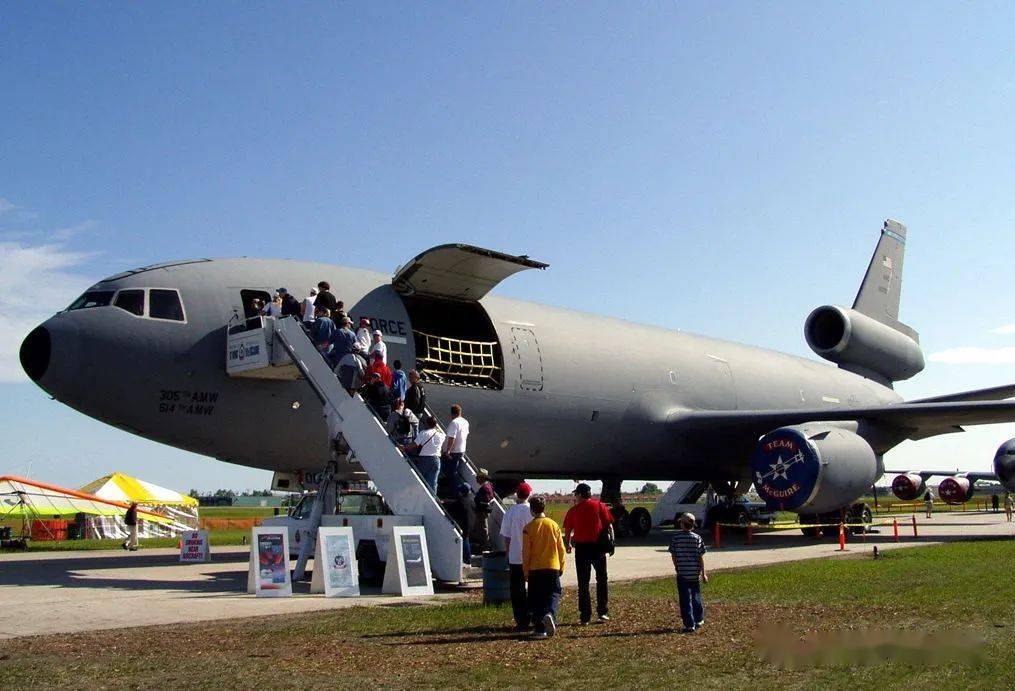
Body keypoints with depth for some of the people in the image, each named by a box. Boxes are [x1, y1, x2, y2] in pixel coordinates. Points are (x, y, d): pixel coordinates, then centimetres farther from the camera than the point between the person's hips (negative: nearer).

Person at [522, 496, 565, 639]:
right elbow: (561, 549, 4)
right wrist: (561, 567, 14)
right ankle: (550, 614, -17)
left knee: (536, 600, 7)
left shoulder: (528, 528, -6)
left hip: (535, 568, -1)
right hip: (553, 567, 1)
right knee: (553, 594, 11)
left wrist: (526, 571, 4)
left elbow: (526, 552, -4)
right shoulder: (554, 525, 1)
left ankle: (539, 629, 5)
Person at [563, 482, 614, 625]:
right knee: (602, 579, 15)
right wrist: (611, 541, 6)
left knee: (583, 583, 5)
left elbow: (567, 531, 4)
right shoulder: (599, 506, 0)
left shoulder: (573, 510, 0)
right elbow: (609, 525, -3)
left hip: (581, 548, -1)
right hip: (598, 546, 1)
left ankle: (585, 616, 5)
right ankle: (603, 612, 15)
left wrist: (568, 545, 22)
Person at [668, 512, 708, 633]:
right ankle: (699, 620, 31)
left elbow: (673, 555, -1)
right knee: (696, 597, 19)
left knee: (685, 600, 1)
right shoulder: (697, 538, -5)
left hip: (682, 573, -2)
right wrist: (703, 573, 2)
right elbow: (700, 557, -4)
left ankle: (690, 625, -2)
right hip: (695, 573, 2)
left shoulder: (676, 537, -7)